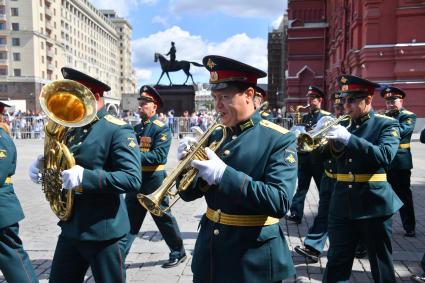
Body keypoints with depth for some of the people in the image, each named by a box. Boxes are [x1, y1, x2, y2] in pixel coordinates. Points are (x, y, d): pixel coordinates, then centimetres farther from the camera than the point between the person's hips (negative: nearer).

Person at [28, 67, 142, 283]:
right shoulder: (73, 129, 10)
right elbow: (61, 166, 17)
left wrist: (85, 177, -31)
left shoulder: (118, 130, -14)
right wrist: (44, 167, -5)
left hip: (104, 232, -7)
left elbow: (133, 179, -22)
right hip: (70, 228, 7)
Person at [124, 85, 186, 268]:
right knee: (129, 218, 10)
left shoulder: (162, 129, -11)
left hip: (154, 181, -6)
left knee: (164, 218, 6)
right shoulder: (136, 128, 11)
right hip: (136, 179, 6)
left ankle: (178, 253, 23)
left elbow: (159, 156, -22)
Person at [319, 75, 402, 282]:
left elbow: (384, 156, -22)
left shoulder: (387, 124, -4)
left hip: (373, 205, -3)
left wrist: (349, 138, -29)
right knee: (336, 263, 9)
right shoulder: (342, 124, 8)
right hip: (342, 204, 4)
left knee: (381, 264, 12)